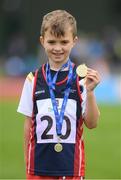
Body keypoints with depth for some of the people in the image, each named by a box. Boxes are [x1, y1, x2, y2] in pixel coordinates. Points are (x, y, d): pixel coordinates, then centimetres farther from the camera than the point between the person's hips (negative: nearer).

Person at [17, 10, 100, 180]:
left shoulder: (82, 79, -2)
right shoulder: (34, 79, 3)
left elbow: (91, 123, -4)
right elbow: (29, 123, 9)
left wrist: (89, 91, -18)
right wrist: (27, 160, 9)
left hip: (72, 163, -1)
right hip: (40, 161, 2)